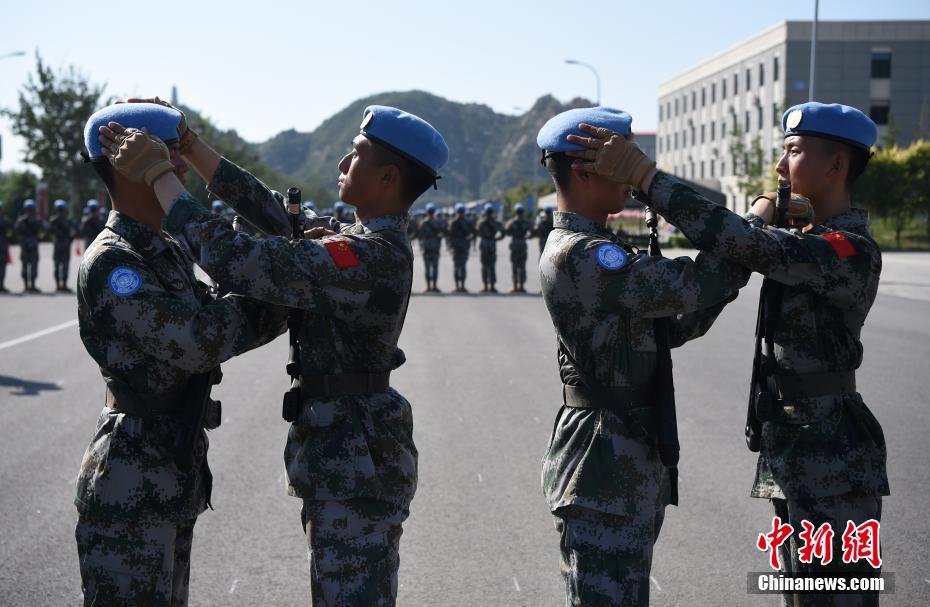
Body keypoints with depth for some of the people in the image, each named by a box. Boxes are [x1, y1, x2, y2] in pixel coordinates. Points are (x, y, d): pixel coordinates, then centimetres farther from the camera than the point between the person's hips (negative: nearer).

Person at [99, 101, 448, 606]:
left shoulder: (369, 256, -23)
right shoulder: (370, 242, 9)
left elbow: (233, 260, -26)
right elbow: (271, 211, 12)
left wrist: (157, 172, -17)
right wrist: (186, 144, 9)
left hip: (353, 467, -10)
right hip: (348, 455, 10)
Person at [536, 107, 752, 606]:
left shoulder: (597, 250, 15)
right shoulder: (579, 255, -19)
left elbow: (671, 328, 15)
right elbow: (687, 287, -24)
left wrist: (732, 271, 3)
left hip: (633, 457, 11)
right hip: (606, 465, -10)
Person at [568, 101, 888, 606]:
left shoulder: (850, 250, -19)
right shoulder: (814, 238, 12)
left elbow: (741, 242, -30)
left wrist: (643, 175, -30)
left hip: (830, 459, -10)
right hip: (796, 450, 10)